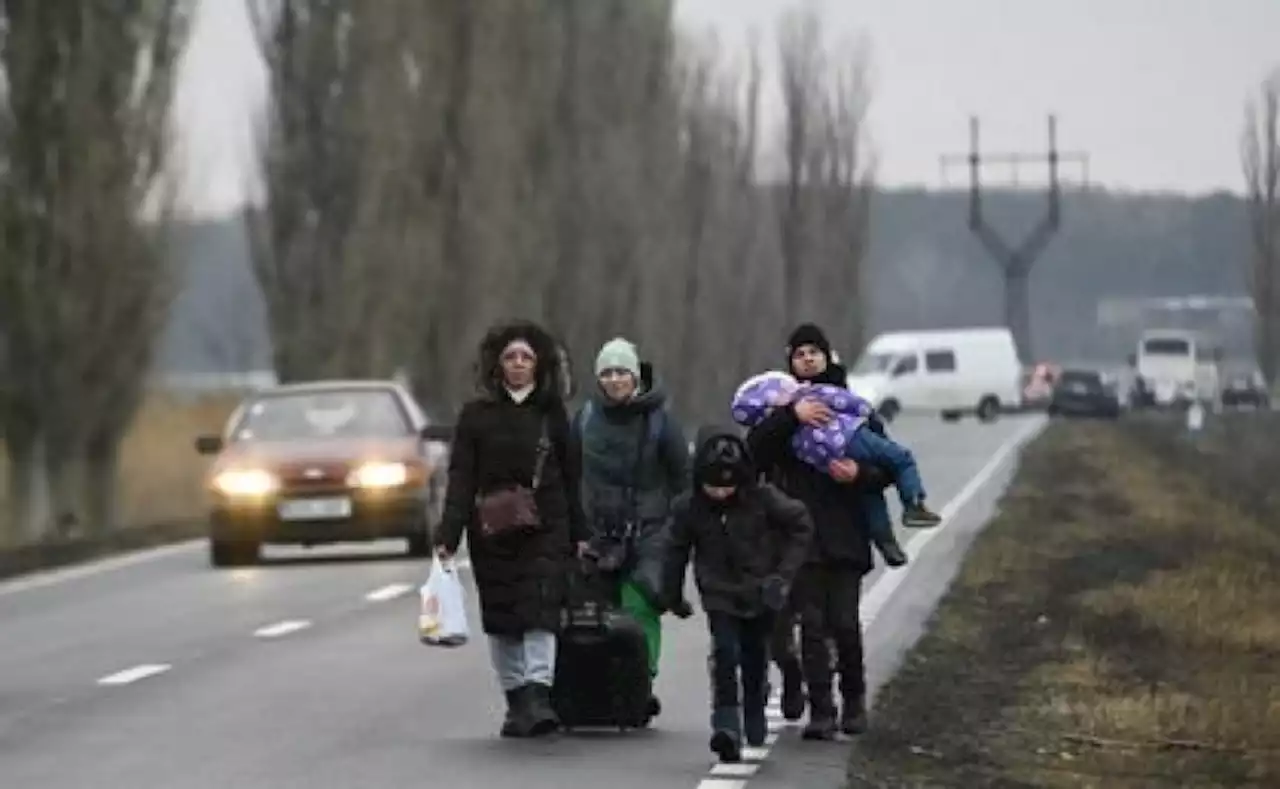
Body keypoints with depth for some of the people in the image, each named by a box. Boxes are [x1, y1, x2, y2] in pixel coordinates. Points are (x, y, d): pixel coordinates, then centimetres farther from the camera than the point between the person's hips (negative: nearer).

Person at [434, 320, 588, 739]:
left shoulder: (553, 413, 6)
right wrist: (448, 535, -11)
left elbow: (570, 479, 10)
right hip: (492, 531, 1)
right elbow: (461, 478, -2)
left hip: (545, 530, -1)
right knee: (501, 618, 6)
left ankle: (539, 696, -21)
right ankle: (516, 700, 17)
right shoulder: (477, 415, 3)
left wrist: (579, 535, 8)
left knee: (540, 609, -15)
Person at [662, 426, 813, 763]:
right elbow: (677, 552, 3)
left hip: (761, 594, 1)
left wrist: (784, 572, -8)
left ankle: (755, 724, 36)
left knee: (755, 660, 14)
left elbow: (801, 524, -3)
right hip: (720, 596, -1)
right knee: (725, 653, -20)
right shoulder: (688, 508, -12)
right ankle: (726, 726, -22)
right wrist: (674, 597, 13)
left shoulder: (763, 499, -17)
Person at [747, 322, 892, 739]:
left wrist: (860, 474, -12)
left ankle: (854, 698, 18)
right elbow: (755, 449, -10)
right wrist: (791, 415, -22)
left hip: (845, 535, 0)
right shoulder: (781, 410, 10)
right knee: (812, 625, -4)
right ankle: (821, 712, -2)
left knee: (844, 623, -4)